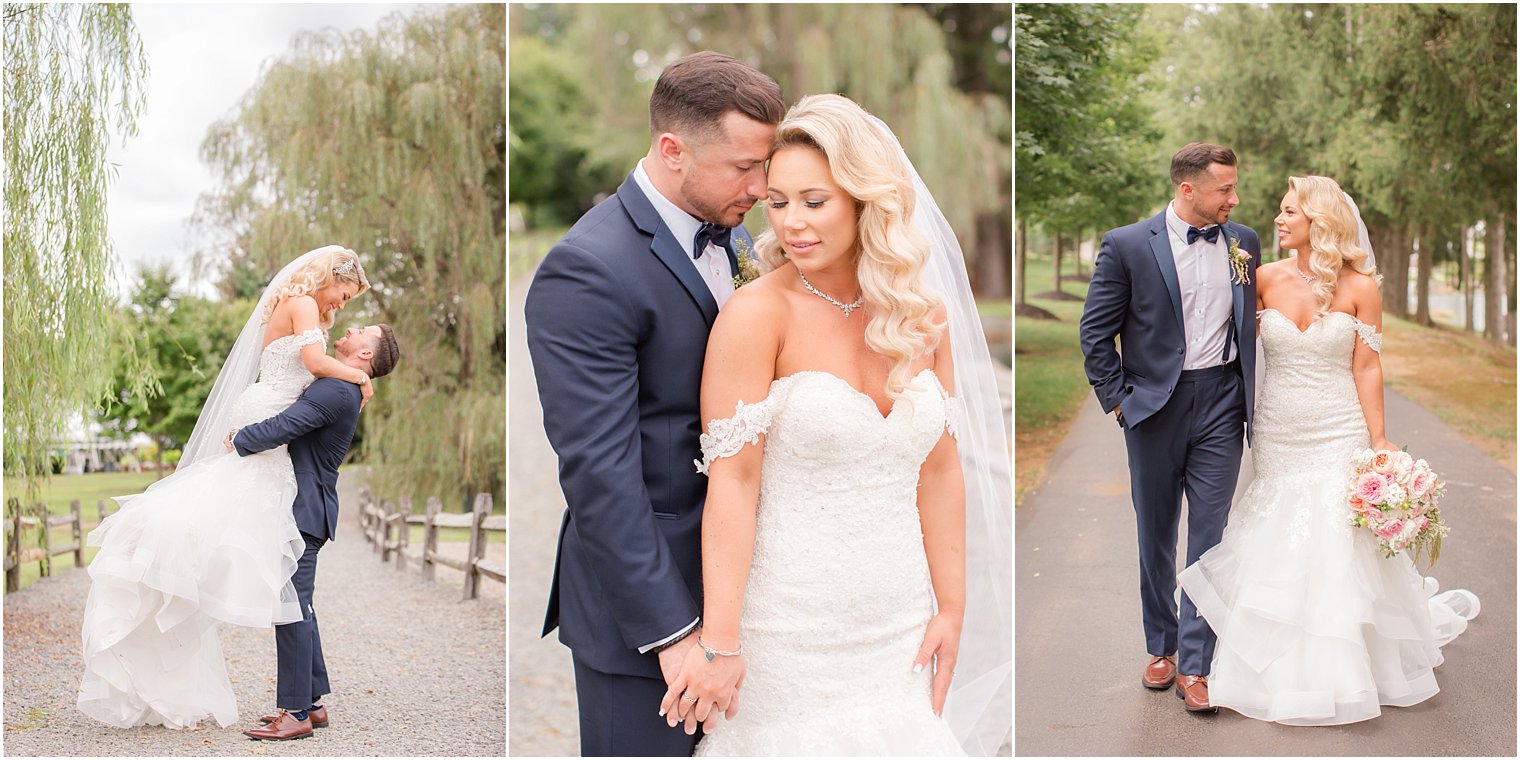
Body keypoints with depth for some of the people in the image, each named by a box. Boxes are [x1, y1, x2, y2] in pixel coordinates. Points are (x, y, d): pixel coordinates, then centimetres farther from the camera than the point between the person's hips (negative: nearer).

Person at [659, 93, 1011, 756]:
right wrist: (718, 643, -16)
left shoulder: (925, 317, 3)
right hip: (789, 630, -4)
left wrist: (952, 608, 7)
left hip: (899, 627, 5)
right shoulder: (757, 313, -11)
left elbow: (939, 469, 8)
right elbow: (732, 481, -14)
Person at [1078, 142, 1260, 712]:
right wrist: (1117, 398, -6)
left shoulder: (1244, 242, 6)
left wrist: (1253, 394, 9)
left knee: (1209, 536, -2)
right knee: (1156, 535, 11)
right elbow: (1095, 330, -2)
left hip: (1221, 404, 2)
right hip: (1155, 406, -1)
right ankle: (1161, 648, 28)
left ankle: (1194, 665, 3)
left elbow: (1254, 323, 15)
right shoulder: (1127, 246, -6)